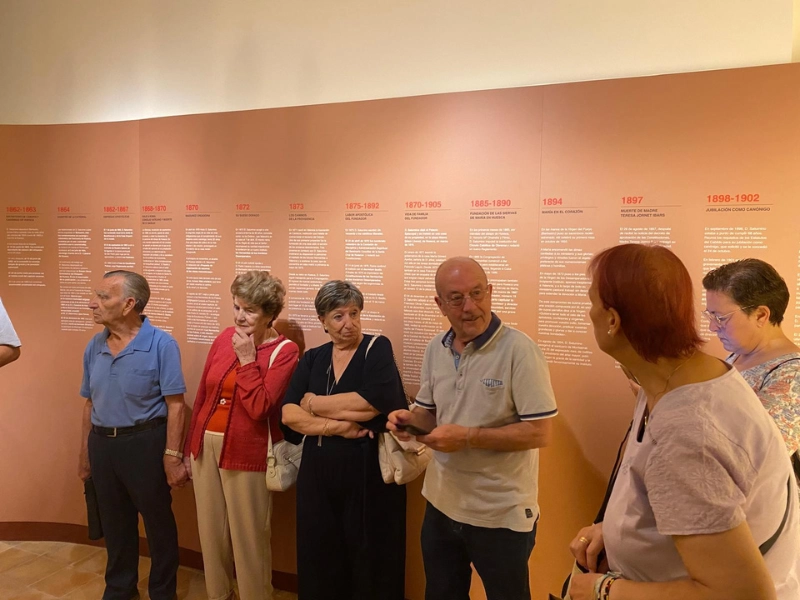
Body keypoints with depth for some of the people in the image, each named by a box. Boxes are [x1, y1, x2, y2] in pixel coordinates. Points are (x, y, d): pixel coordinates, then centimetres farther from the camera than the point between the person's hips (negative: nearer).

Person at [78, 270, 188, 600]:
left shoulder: (161, 344, -16)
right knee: (114, 523, 21)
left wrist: (172, 455, -17)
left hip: (145, 443, -5)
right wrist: (85, 451, 14)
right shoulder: (94, 346, 3)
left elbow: (175, 405, -15)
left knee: (158, 522, 11)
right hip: (102, 443, 6)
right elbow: (90, 403, 12)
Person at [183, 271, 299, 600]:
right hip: (206, 446, 5)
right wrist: (189, 448, 13)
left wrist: (247, 359, -19)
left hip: (246, 454, -5)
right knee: (211, 534, 18)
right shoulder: (224, 338, 3)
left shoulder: (285, 351, -13)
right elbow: (202, 396, 9)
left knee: (248, 538, 8)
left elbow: (259, 407, -20)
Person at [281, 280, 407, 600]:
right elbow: (289, 414, -4)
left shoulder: (378, 348, -5)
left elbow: (375, 402, -21)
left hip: (369, 472, -4)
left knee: (369, 565, 10)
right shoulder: (312, 358, 7)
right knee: (319, 564, 16)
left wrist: (315, 403, -9)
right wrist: (337, 426, -19)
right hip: (318, 473, 4)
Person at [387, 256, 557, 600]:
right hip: (441, 504, 6)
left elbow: (540, 432, -21)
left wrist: (468, 437, -25)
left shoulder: (519, 349, -20)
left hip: (501, 514, -5)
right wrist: (410, 420, -11)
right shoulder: (435, 350, 0)